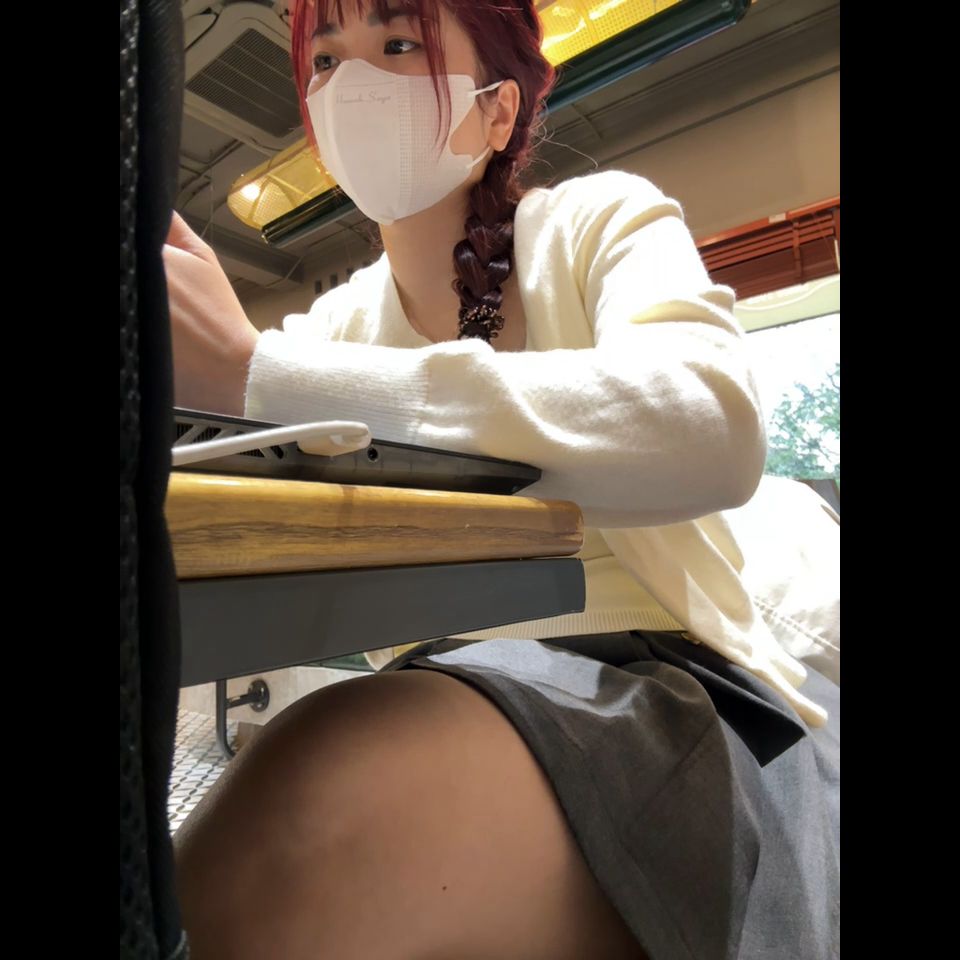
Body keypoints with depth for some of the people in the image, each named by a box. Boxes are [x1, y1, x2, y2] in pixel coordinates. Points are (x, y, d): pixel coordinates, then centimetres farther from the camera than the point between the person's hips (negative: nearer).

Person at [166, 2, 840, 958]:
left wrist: (255, 368, -28)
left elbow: (711, 431, -25)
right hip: (457, 690, 4)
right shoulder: (342, 321, 10)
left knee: (267, 860, -27)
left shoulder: (600, 221, -3)